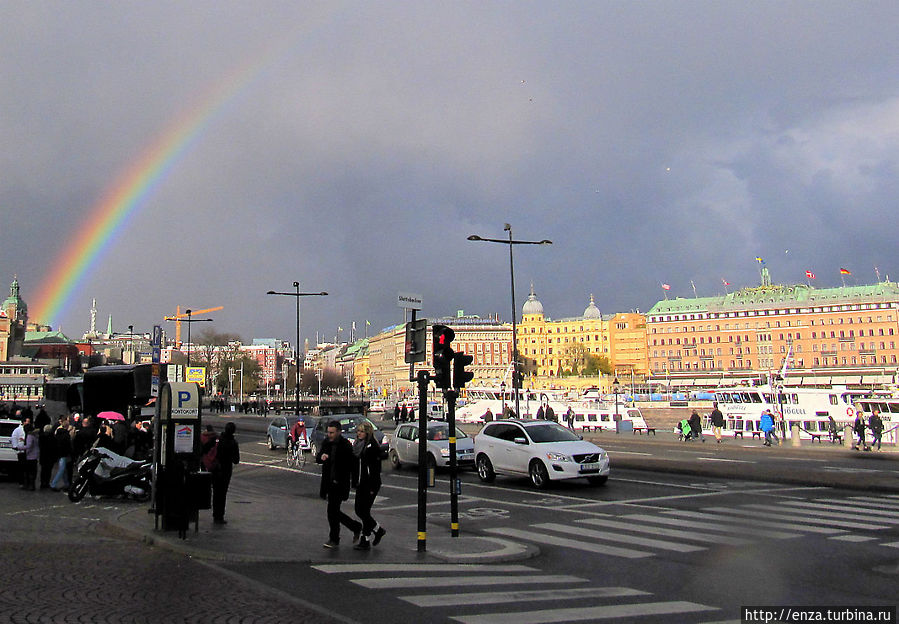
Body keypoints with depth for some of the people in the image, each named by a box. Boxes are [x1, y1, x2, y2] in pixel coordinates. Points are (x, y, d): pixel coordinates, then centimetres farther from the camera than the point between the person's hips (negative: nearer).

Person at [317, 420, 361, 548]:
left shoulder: (346, 446, -12)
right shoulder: (326, 443, 5)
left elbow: (354, 465, -8)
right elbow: (317, 459, 7)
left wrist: (355, 483, -10)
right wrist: (321, 457, -17)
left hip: (340, 484, -7)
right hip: (329, 483, 7)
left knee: (332, 510, -8)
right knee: (334, 511, 12)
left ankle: (334, 539, 8)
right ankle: (356, 527, 30)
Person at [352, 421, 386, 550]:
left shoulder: (373, 446, -14)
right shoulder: (357, 444, 11)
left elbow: (376, 468, -16)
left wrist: (372, 487, -18)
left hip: (370, 484, -8)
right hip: (361, 483, 8)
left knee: (364, 511, -4)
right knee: (358, 510, 10)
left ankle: (365, 541, 7)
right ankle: (378, 530, 27)